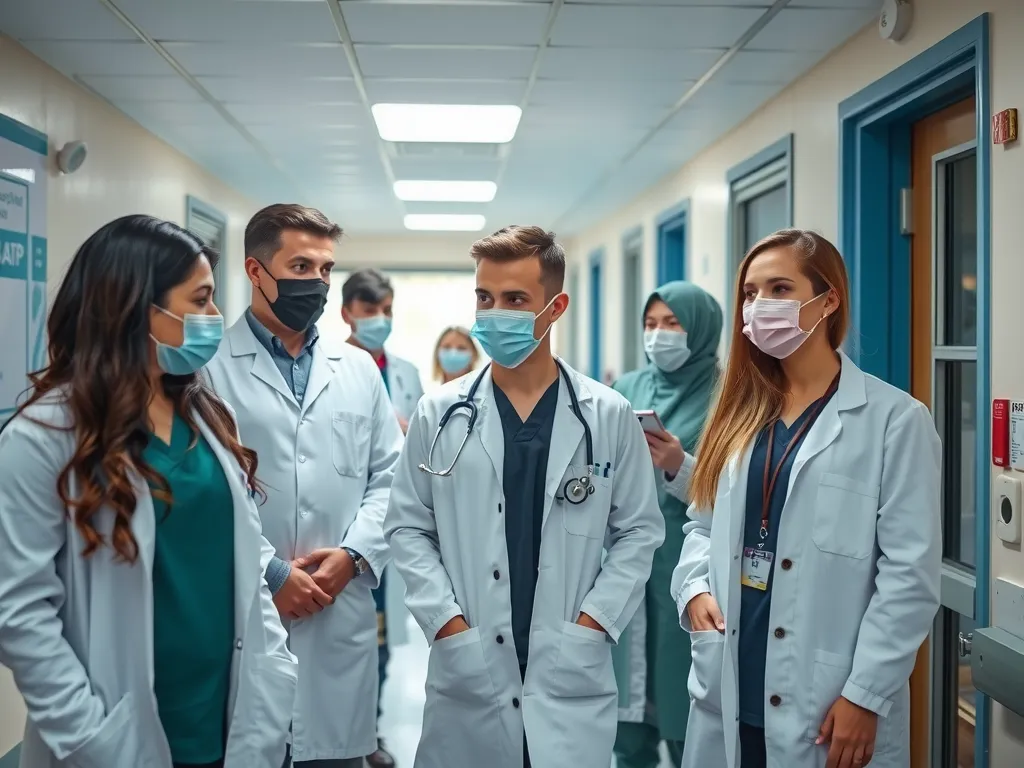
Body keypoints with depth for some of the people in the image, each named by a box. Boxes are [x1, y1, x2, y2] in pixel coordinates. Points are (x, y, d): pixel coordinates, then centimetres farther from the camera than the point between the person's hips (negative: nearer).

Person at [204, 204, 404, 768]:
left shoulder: (359, 369, 12)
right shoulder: (208, 366, -4)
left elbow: (388, 477, 10)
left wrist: (352, 554, -4)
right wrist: (267, 574, -10)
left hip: (341, 616, 4)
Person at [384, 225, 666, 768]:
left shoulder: (609, 416, 1)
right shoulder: (439, 414, 1)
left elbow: (639, 531, 4)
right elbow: (407, 528, 3)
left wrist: (592, 625, -6)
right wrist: (449, 627, -7)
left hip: (570, 676, 0)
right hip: (468, 674, 1)